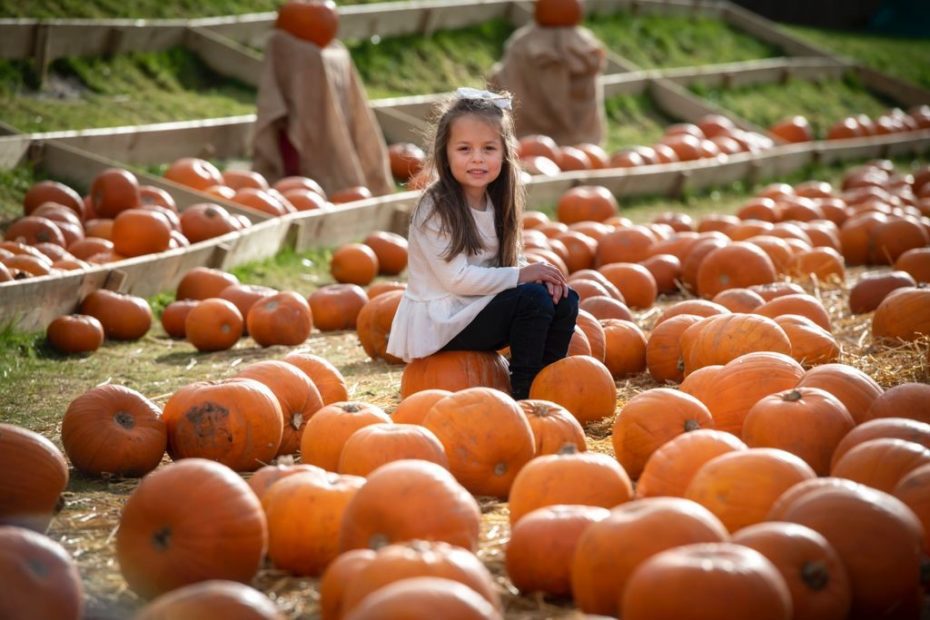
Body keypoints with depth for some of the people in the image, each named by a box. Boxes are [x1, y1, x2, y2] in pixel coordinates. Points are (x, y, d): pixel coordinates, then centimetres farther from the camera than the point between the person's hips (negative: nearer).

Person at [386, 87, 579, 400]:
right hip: (440, 323, -8)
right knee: (532, 298, -22)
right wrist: (521, 275, -21)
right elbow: (456, 278, -24)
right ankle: (522, 394, -10)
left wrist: (537, 271, -15)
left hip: (477, 309, 8)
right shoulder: (435, 208, -18)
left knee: (564, 300, -1)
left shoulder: (495, 202, 6)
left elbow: (508, 261, 7)